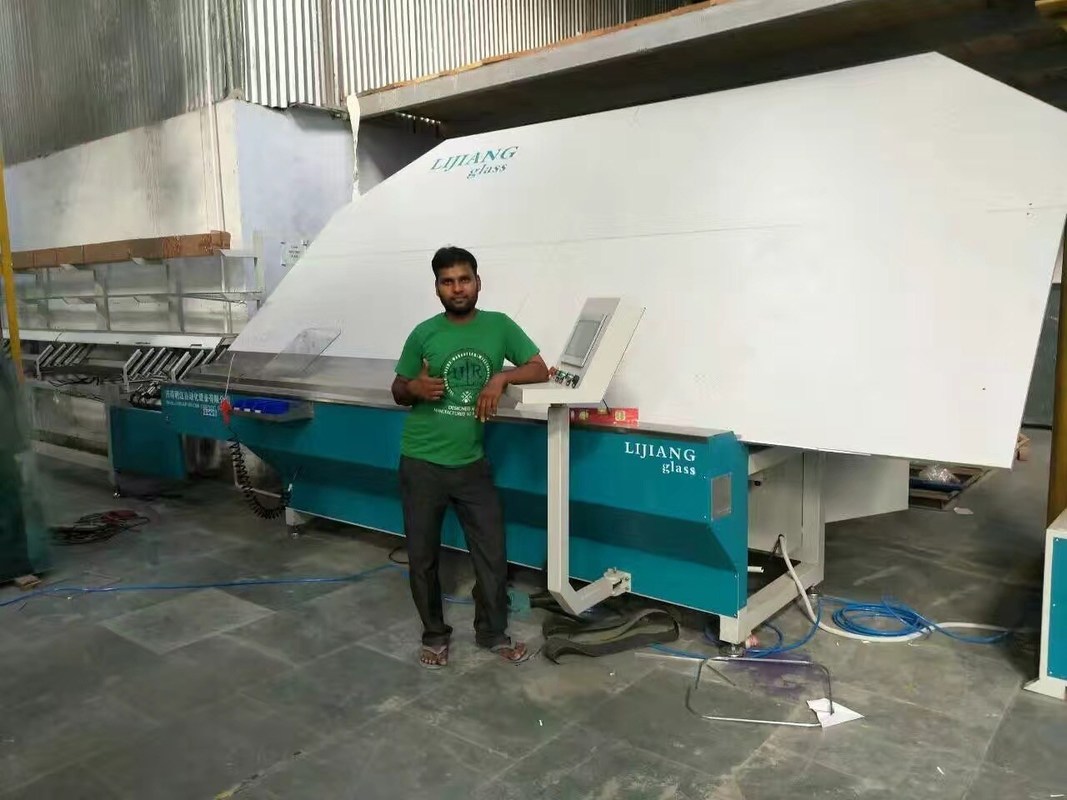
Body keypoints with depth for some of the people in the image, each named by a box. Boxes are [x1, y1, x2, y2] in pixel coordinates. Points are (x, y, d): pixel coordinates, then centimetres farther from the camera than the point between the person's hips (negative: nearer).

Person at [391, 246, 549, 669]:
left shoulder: (499, 325, -1)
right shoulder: (424, 334, -4)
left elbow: (541, 369, 1)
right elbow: (397, 391, 7)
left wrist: (501, 377, -17)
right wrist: (415, 388, -16)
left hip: (473, 464, 1)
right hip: (422, 464, 0)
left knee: (493, 555, 8)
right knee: (422, 558, 10)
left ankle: (493, 633, 30)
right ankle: (434, 636, 31)